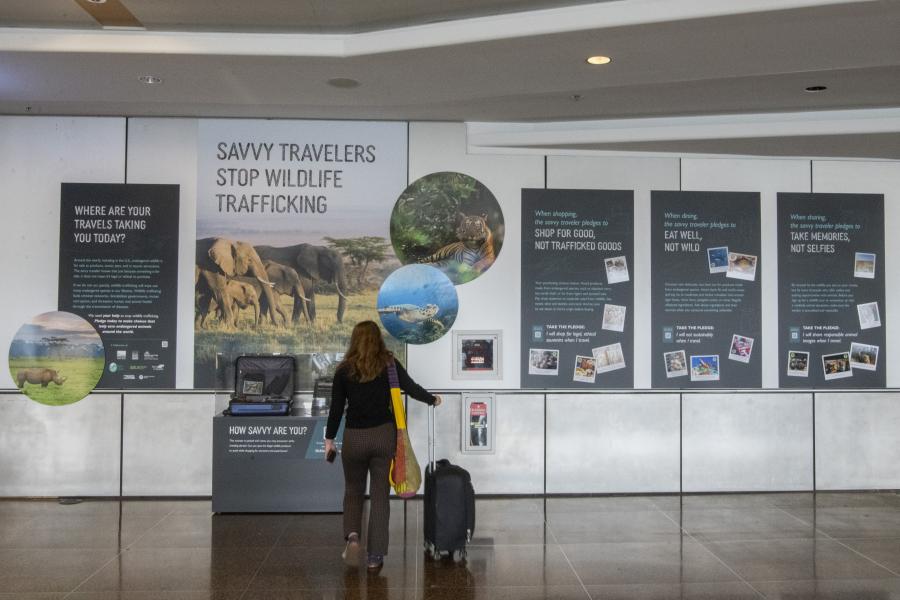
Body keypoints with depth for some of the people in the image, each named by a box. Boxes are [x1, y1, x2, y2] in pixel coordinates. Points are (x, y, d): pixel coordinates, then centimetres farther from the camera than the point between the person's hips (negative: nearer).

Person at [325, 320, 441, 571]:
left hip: (354, 437, 0)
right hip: (384, 435, 0)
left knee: (353, 491, 20)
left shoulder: (344, 370, 0)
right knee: (380, 495, 7)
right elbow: (411, 388, 4)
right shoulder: (389, 364, -2)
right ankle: (374, 557, 8)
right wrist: (433, 400, 22)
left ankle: (352, 536, -2)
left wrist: (329, 439, 11)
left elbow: (336, 407, 1)